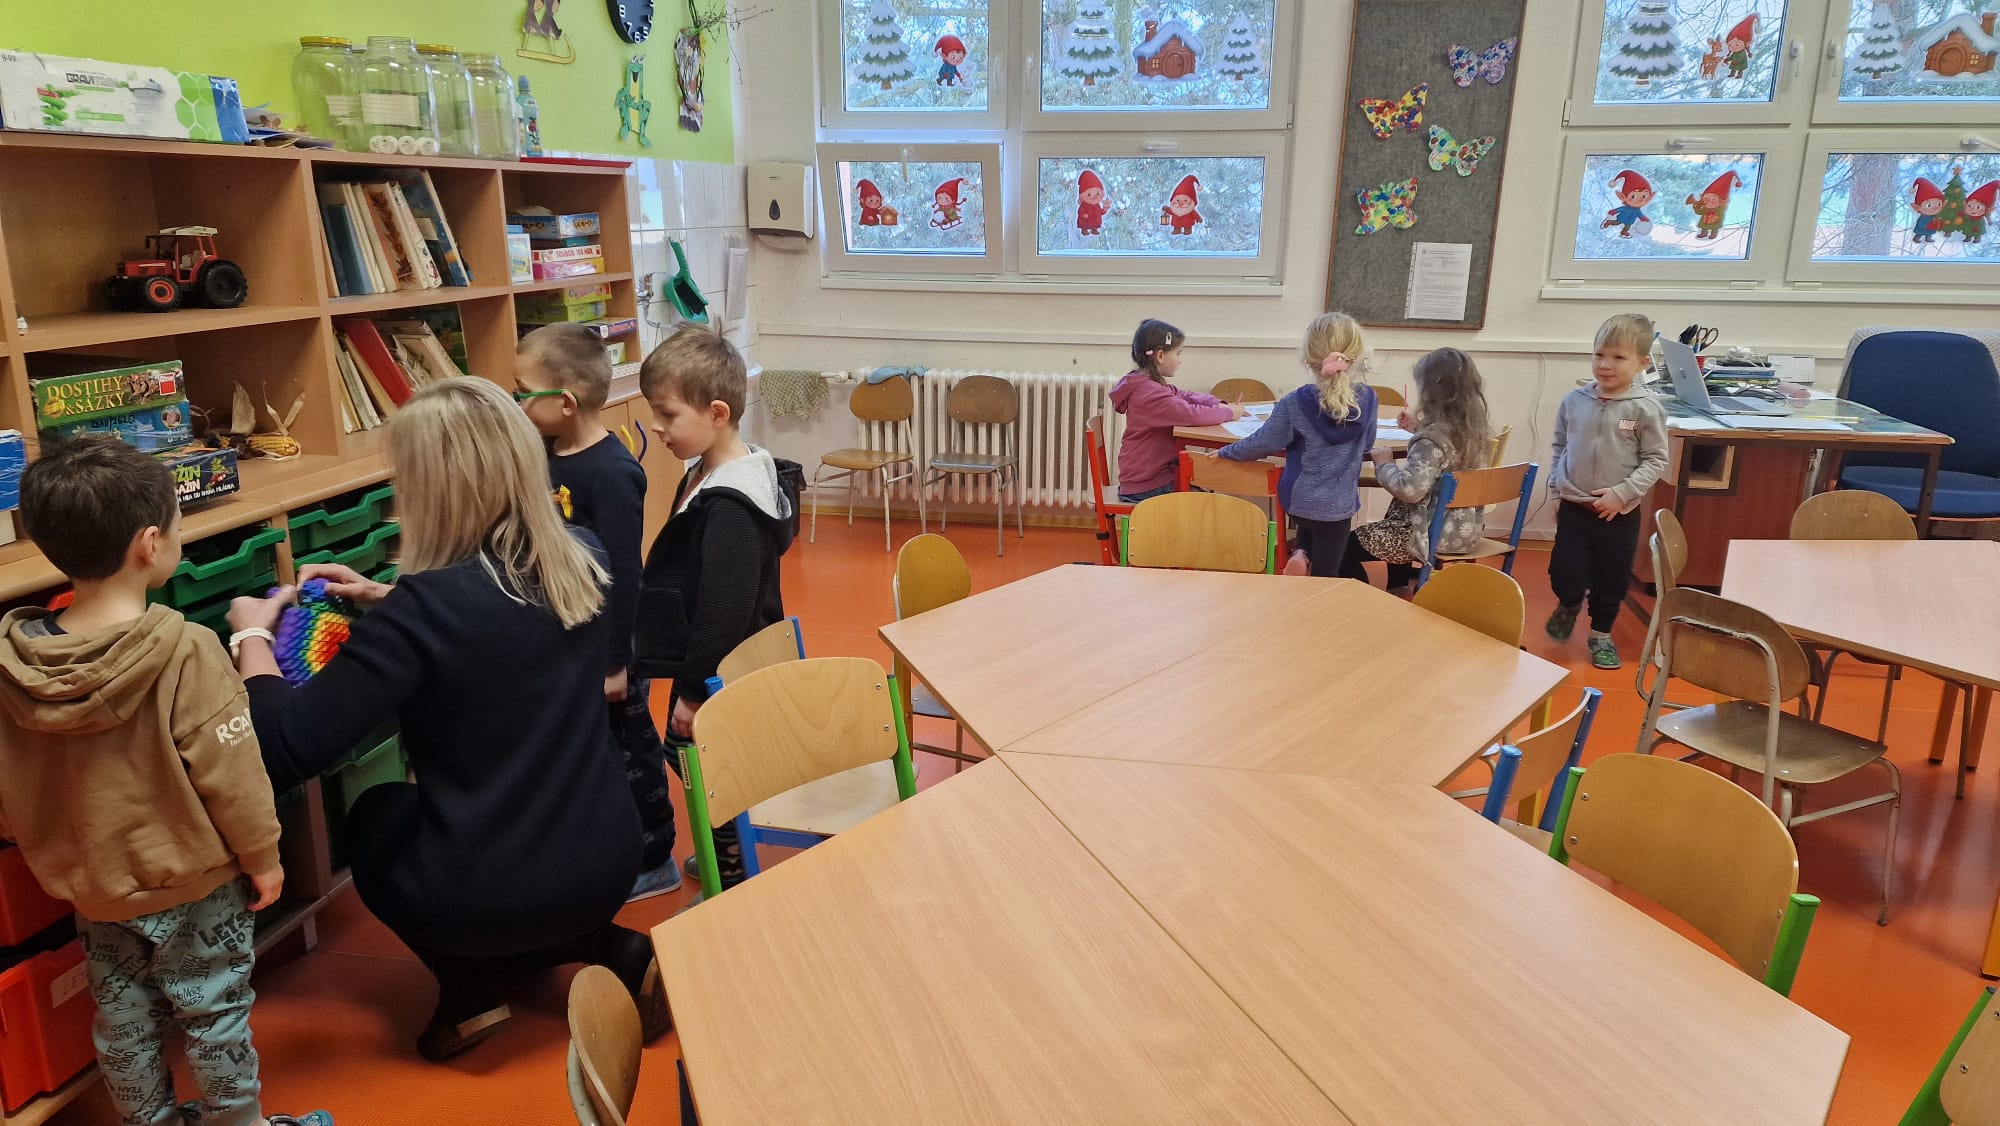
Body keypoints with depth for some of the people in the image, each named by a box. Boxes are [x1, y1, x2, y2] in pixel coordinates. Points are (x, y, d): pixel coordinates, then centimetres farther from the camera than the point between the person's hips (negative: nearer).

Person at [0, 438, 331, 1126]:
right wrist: (262, 854, -7)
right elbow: (230, 772, -21)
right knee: (215, 1018, 13)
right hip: (194, 885, -5)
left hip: (91, 887, 5)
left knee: (123, 1025, 22)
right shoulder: (185, 651, -27)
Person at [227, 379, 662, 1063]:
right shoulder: (584, 558, -5)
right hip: (608, 862, 4)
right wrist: (388, 601, 14)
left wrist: (252, 633, -3)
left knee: (374, 819, 28)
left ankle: (470, 995, 18)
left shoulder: (425, 606, -23)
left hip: (492, 893, -4)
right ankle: (612, 951, 16)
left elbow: (285, 753, -18)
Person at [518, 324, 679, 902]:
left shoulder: (612, 473, -25)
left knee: (629, 750, 9)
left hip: (605, 644, -8)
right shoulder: (547, 454, 1)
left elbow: (621, 575, -23)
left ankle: (652, 861, 26)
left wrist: (615, 662, -20)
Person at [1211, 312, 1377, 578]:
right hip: (1338, 504, 0)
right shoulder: (1368, 398, -9)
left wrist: (1225, 452, 9)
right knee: (1324, 575, 14)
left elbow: (1261, 444, -8)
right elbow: (1367, 443, 7)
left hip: (1299, 499, 0)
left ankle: (1300, 555, 8)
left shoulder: (1295, 404, -16)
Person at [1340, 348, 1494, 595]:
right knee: (1397, 510, 38)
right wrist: (1419, 429, 25)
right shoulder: (1477, 427, 1)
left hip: (1438, 533, -9)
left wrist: (1384, 463, -17)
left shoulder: (1432, 438, -25)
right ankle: (1399, 591, 46)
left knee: (1347, 547, 1)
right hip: (1469, 526, 9)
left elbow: (1409, 490, -33)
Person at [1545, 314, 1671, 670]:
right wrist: (1556, 491, 8)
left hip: (1620, 513, -1)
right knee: (1566, 576, -1)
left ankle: (1601, 633, 34)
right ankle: (1568, 606, 34)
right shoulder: (1574, 401, -2)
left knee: (1612, 580, 12)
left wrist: (1622, 493, -16)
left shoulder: (1646, 409, -11)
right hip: (1573, 507, 1)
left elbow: (1656, 460, -7)